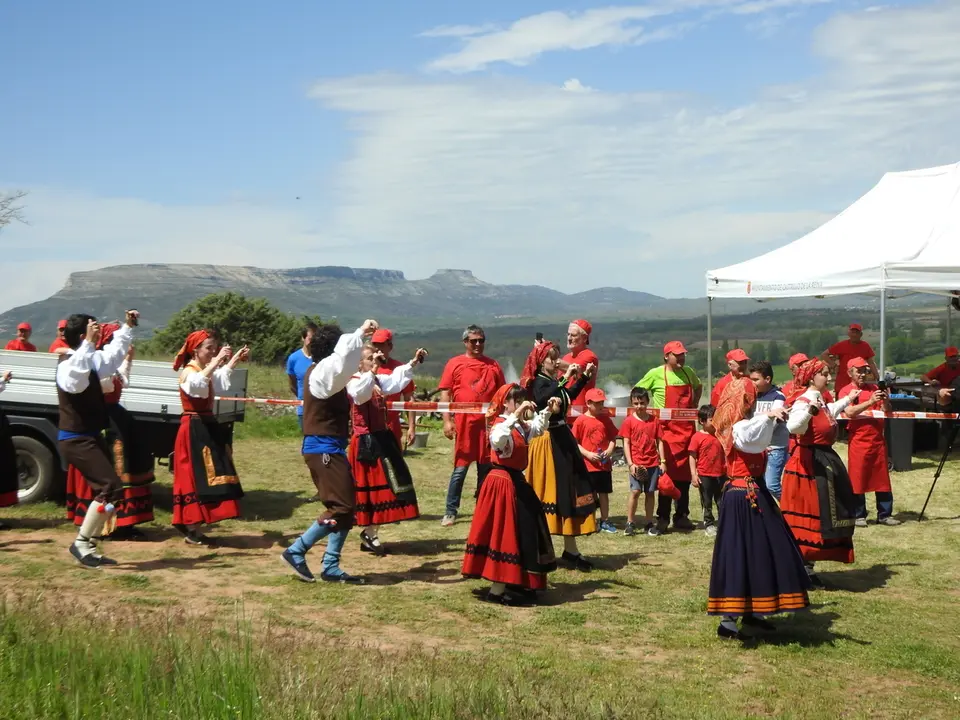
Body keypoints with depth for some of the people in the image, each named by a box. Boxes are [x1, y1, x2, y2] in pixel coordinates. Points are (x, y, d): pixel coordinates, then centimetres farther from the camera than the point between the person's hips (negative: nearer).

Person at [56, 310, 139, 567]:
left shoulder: (90, 359, 9)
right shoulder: (68, 363, -20)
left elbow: (113, 353, 30)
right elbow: (75, 381, -45)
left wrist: (128, 327, 29)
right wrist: (89, 343, -48)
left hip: (90, 436, 10)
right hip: (76, 439, -10)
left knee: (106, 491, 13)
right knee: (111, 488, -15)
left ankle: (89, 546, 18)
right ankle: (81, 543, -5)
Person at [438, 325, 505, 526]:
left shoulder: (493, 365, 9)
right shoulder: (454, 364, 1)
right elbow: (445, 394, -1)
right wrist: (447, 420, -8)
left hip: (489, 424, 3)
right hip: (464, 423, -3)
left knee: (486, 469, 9)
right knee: (460, 469, 0)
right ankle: (450, 511, 8)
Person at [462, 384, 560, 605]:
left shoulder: (522, 426, 12)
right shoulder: (500, 424, -17)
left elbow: (537, 428, 33)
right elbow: (497, 439, -41)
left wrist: (548, 411, 15)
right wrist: (516, 415, -43)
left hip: (517, 481, 10)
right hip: (502, 483, -10)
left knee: (523, 531, 15)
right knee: (503, 532, -7)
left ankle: (515, 583, 26)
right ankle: (496, 590, -3)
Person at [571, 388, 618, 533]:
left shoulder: (605, 419, 6)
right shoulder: (581, 420, -6)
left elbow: (613, 438, 12)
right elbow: (574, 442, -6)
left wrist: (610, 450, -8)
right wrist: (588, 454, -15)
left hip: (604, 464, 4)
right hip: (587, 465, -4)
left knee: (604, 493, 11)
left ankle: (605, 521, 20)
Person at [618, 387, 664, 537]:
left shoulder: (654, 420, 4)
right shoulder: (629, 421, -2)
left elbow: (659, 441, 7)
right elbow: (626, 443, -3)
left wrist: (662, 461, 2)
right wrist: (630, 464, -9)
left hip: (653, 463, 2)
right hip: (637, 463, -2)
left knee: (650, 492, 7)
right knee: (635, 491, -10)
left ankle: (649, 524, 16)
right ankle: (630, 523, 0)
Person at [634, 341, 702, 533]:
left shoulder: (688, 373, 8)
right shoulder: (656, 374, -6)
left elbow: (698, 386, 29)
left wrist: (694, 404, 15)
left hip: (687, 429, 5)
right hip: (666, 429, -5)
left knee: (685, 474, 7)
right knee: (667, 473, -5)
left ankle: (682, 516, 16)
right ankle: (663, 517, 2)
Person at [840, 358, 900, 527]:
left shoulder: (874, 388, 13)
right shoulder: (846, 391, -1)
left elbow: (888, 411, 11)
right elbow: (850, 412, -17)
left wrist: (885, 400, -10)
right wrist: (870, 402, -26)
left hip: (878, 439, 4)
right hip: (858, 441, -4)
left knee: (882, 479, 6)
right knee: (858, 479, 0)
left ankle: (885, 514, 13)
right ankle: (859, 516, 7)